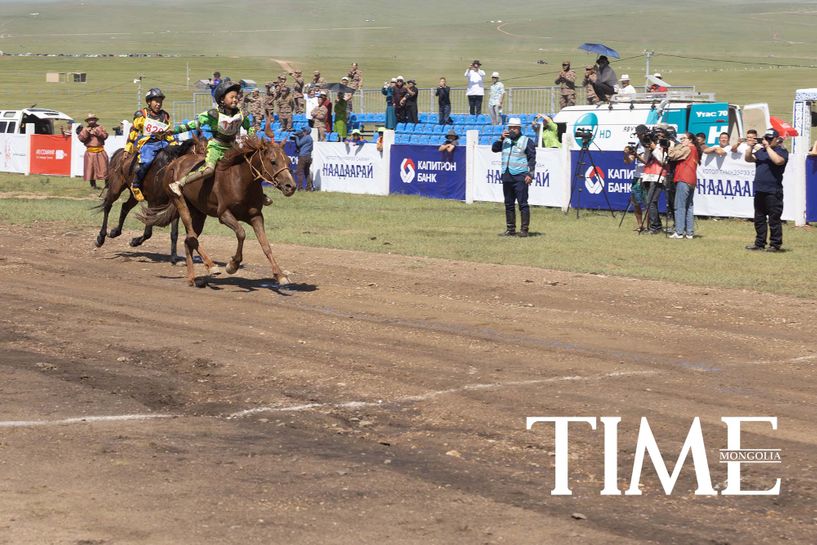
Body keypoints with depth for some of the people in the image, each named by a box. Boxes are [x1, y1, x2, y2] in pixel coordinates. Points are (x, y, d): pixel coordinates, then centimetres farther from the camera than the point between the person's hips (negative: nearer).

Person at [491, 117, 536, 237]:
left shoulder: (527, 141, 1)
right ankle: (510, 228, 15)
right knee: (508, 204, 9)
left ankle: (524, 229, -7)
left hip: (520, 176, -6)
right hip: (506, 176, 6)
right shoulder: (506, 140, 18)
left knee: (522, 203, -8)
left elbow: (532, 159, -4)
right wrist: (501, 138, -5)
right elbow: (494, 149, 8)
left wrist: (530, 174, -12)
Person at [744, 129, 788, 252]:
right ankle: (759, 243, 19)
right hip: (759, 190, 7)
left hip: (773, 191, -7)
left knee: (774, 219, -5)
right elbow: (748, 159, 10)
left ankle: (776, 244, -1)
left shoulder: (781, 151, -2)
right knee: (759, 218, 12)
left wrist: (767, 147, -18)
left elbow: (778, 160, -22)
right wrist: (751, 147, -6)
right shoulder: (760, 150, 17)